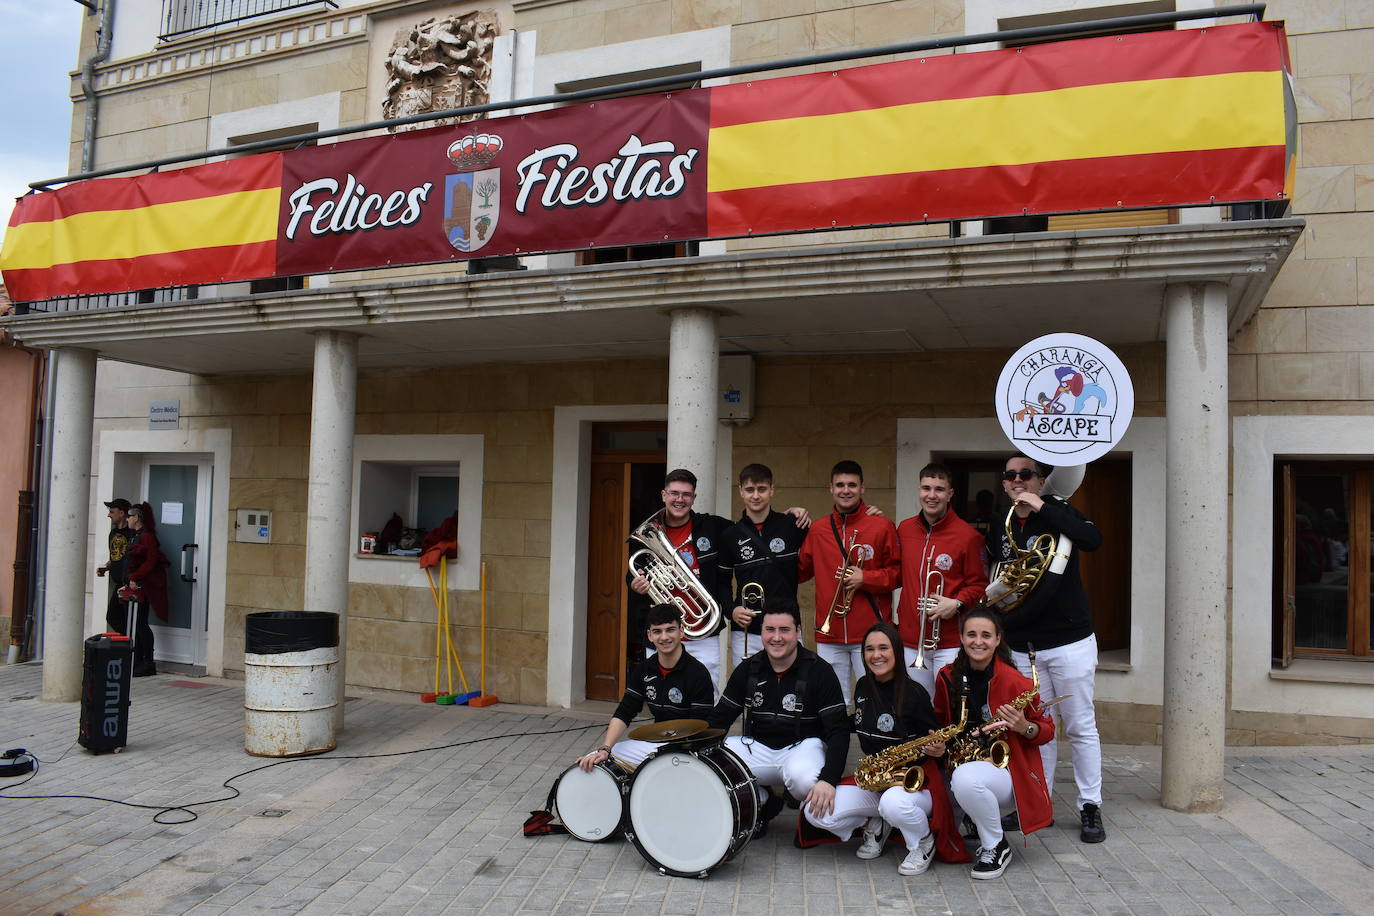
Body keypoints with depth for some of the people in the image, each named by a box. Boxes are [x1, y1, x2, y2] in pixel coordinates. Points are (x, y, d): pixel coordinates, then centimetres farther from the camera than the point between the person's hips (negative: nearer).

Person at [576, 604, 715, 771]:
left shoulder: (697, 674, -15)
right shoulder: (644, 670, 3)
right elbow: (624, 713, 0)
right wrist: (605, 749, -16)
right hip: (654, 742, 6)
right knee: (592, 763, -6)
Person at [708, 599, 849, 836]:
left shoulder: (819, 671, -12)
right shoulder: (747, 669, 0)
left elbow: (838, 730, -15)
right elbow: (720, 718, 4)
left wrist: (828, 779, -31)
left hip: (803, 745, -4)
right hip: (757, 746, 4)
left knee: (804, 778, -38)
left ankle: (812, 815, 1)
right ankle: (761, 803, 6)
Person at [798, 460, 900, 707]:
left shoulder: (882, 526, -1)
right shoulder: (818, 530, 9)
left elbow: (898, 573, 1)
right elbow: (799, 571, 15)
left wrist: (866, 578, -12)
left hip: (870, 633, -3)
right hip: (829, 635, 3)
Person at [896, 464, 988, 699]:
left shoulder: (968, 535, -7)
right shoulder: (904, 529, 8)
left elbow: (979, 584, -2)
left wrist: (957, 603, -15)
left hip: (950, 643, -4)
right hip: (911, 639, 4)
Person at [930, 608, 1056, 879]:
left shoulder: (1014, 682, -12)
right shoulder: (947, 677, 0)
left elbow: (1047, 731, -2)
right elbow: (941, 722, 16)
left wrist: (1024, 727, -23)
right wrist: (938, 743, -5)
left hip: (1005, 772, -5)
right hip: (959, 764, 6)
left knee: (965, 776, -36)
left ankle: (997, 847, -9)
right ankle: (972, 822, 13)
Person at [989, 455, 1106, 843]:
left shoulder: (1058, 512, -5)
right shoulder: (1000, 527, 8)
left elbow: (1093, 540, -26)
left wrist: (1043, 507, -26)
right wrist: (1003, 628, 9)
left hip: (1070, 642, -4)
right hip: (1023, 647, 4)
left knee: (1080, 727, 5)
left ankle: (1090, 807, 17)